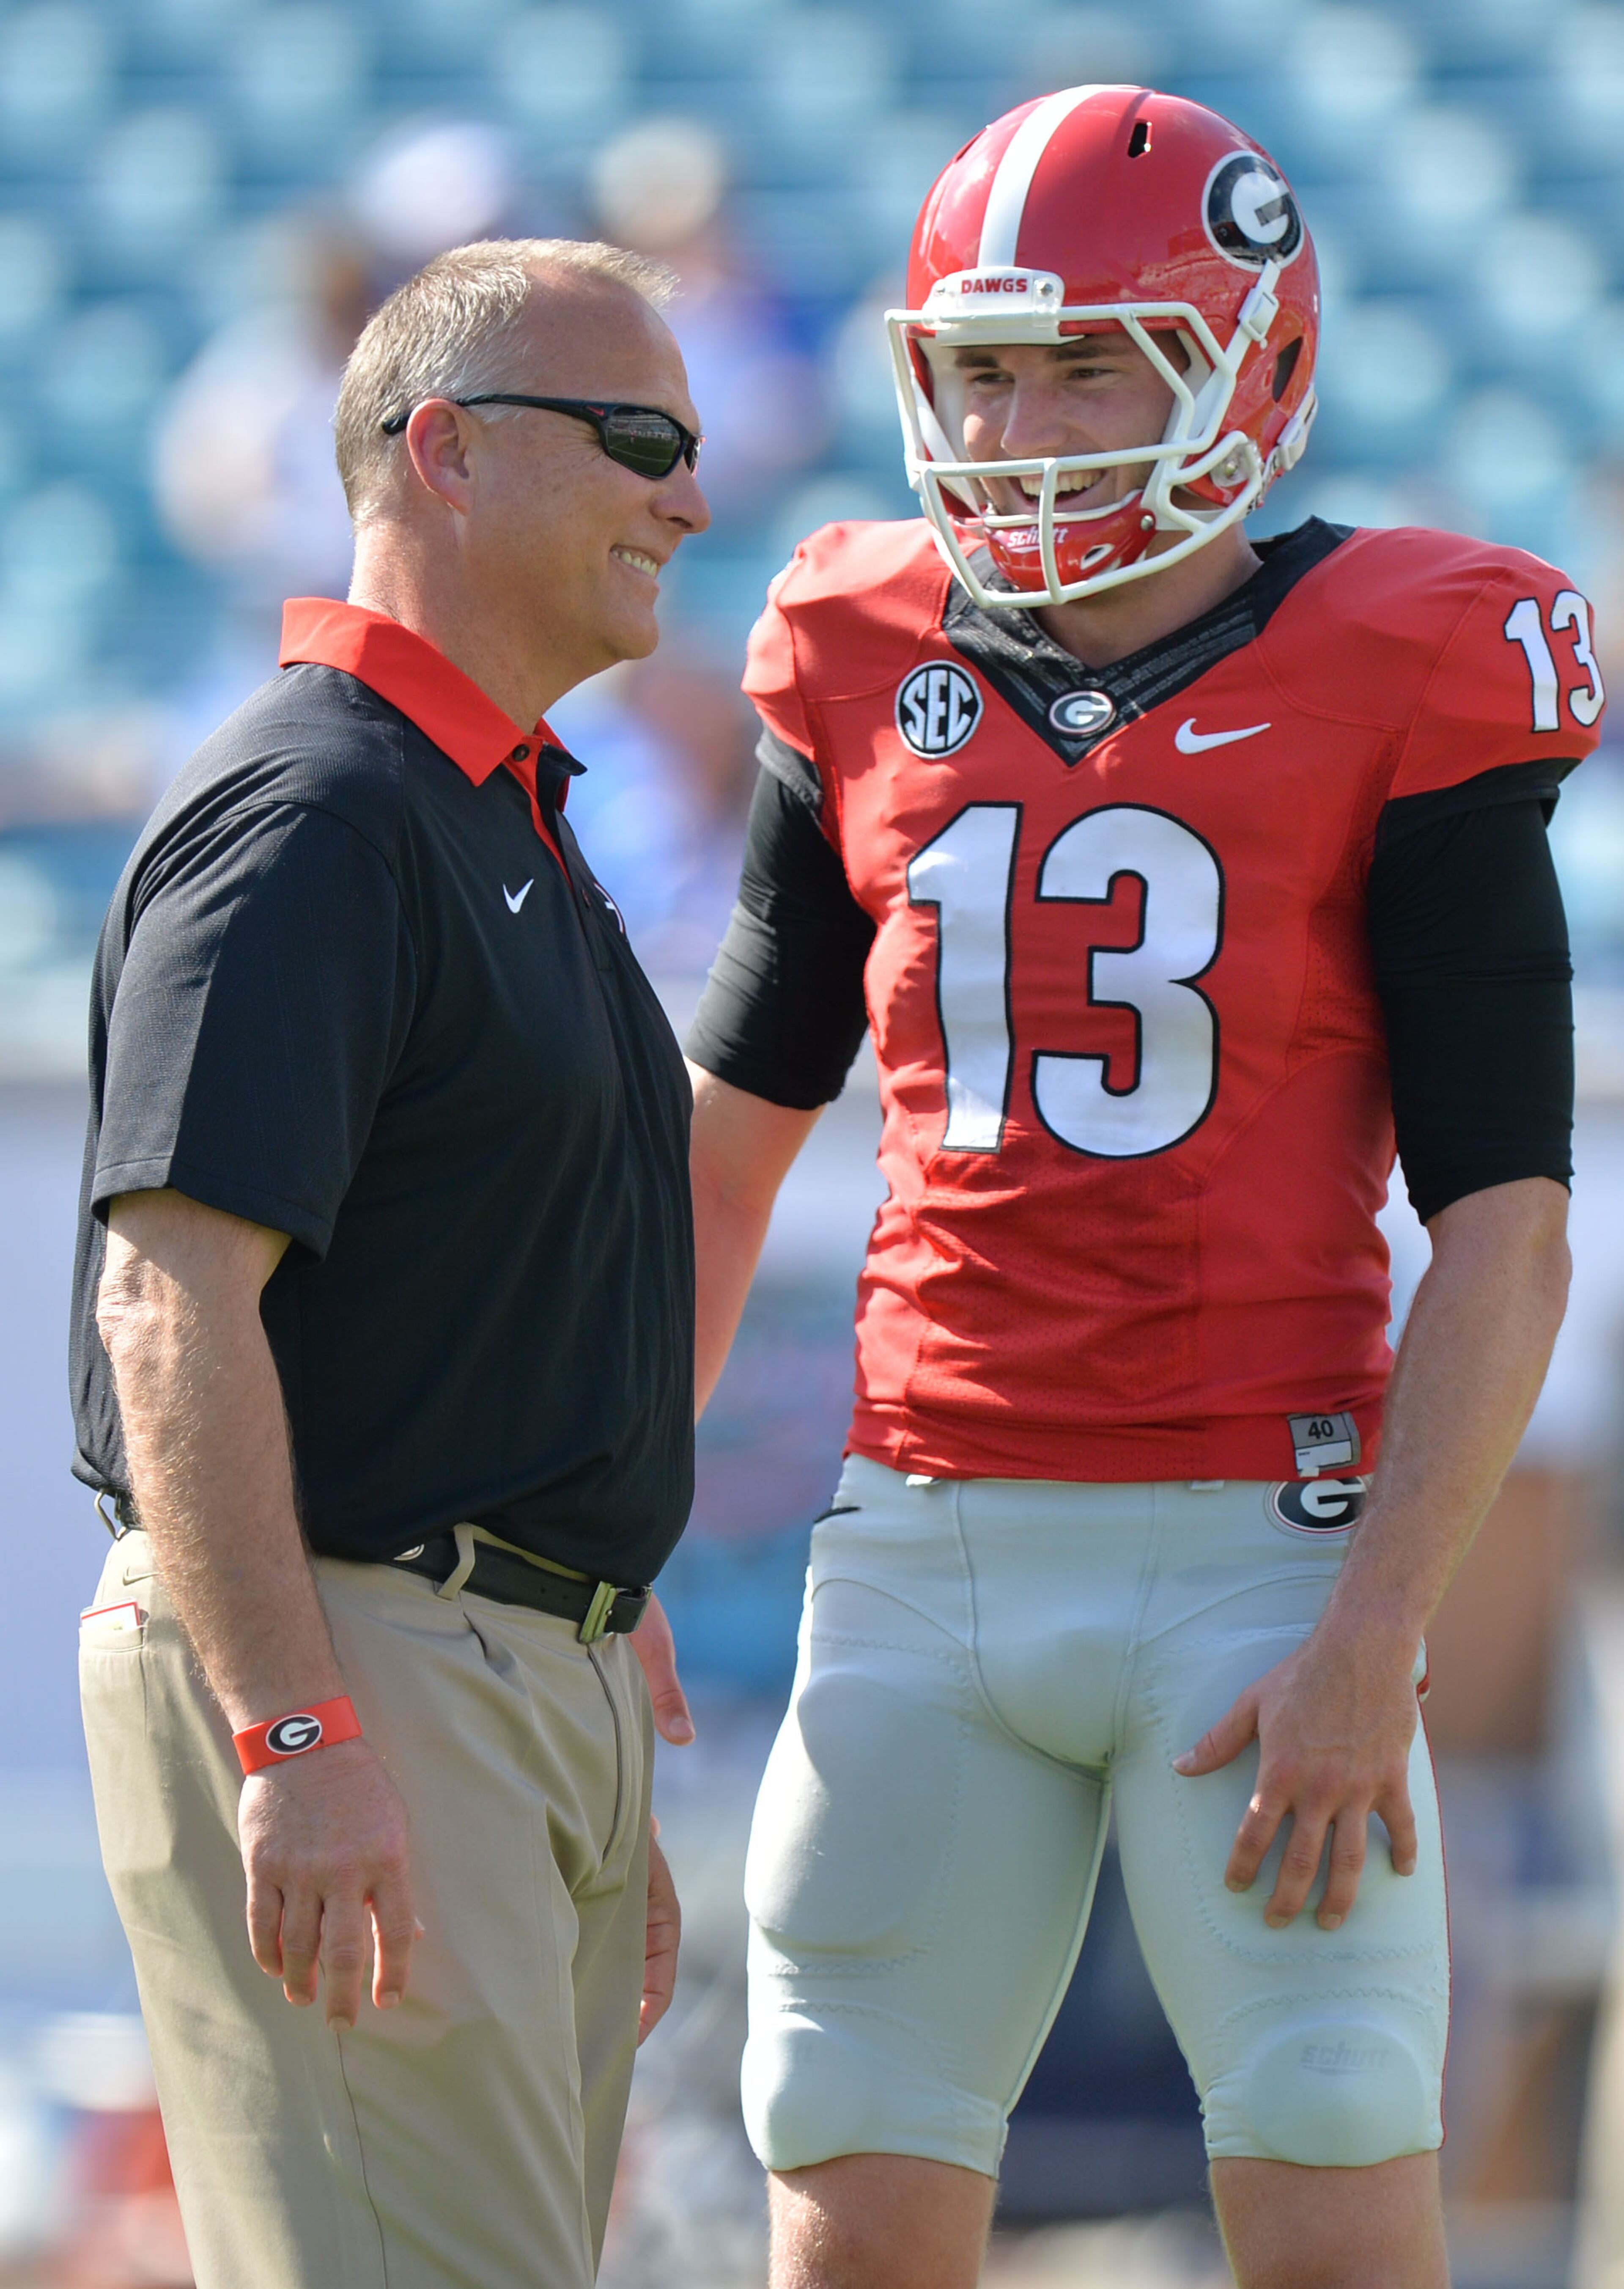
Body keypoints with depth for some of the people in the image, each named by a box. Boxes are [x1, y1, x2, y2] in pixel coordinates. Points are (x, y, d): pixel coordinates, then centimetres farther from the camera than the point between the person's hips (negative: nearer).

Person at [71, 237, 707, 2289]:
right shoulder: (305, 811, -12)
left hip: (538, 1676, 10)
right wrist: (299, 1738, -26)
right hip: (324, 1676, -10)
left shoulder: (513, 825, 20)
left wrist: (608, 1786, 24)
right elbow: (171, 1304, -20)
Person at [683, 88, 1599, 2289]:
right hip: (930, 1538, 4)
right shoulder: (870, 676, 8)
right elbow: (731, 1142, 19)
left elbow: (1504, 1236, -7)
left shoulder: (1395, 693, -4)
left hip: (1258, 1538, -4)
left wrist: (1373, 1638, -15)